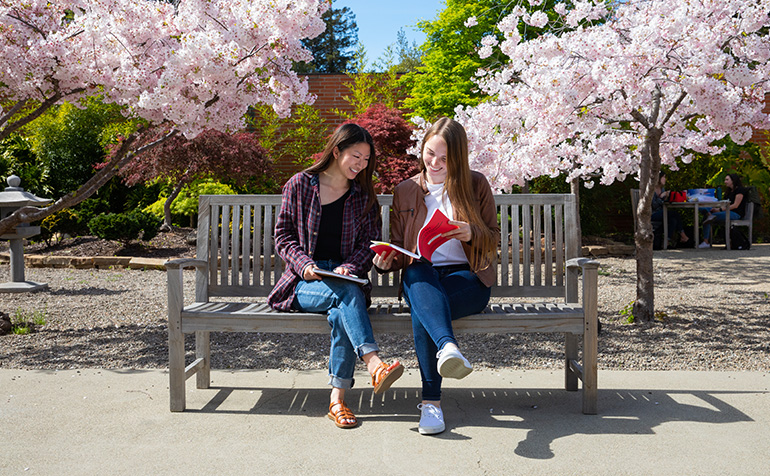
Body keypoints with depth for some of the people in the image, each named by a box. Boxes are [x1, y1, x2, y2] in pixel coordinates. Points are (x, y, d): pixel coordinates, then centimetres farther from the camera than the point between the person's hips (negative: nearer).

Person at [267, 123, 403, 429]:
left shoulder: (364, 196, 12)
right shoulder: (299, 185, 5)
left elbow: (369, 243, 9)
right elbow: (284, 236, 4)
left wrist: (349, 267, -12)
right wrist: (304, 263, -14)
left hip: (346, 278, 1)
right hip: (304, 282, -1)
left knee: (342, 312, -35)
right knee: (347, 293, -36)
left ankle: (337, 398, -33)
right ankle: (374, 364, -49)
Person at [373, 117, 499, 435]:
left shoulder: (476, 185, 10)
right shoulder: (405, 190, 16)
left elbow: (494, 238, 10)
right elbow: (399, 246, 17)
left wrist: (472, 234, -14)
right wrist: (387, 260, -7)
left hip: (467, 278, -1)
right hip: (421, 278, 2)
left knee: (421, 309, -35)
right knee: (418, 271, -39)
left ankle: (431, 400, -34)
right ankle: (448, 346, -60)